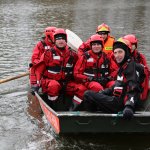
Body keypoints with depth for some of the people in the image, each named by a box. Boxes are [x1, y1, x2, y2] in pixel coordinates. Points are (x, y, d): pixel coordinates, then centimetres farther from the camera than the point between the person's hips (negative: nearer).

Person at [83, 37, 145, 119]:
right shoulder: (123, 66, 18)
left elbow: (133, 89, -24)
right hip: (117, 100, 11)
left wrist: (129, 106, -36)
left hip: (120, 103, -11)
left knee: (88, 94, -12)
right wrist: (102, 92, 15)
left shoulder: (132, 66, -12)